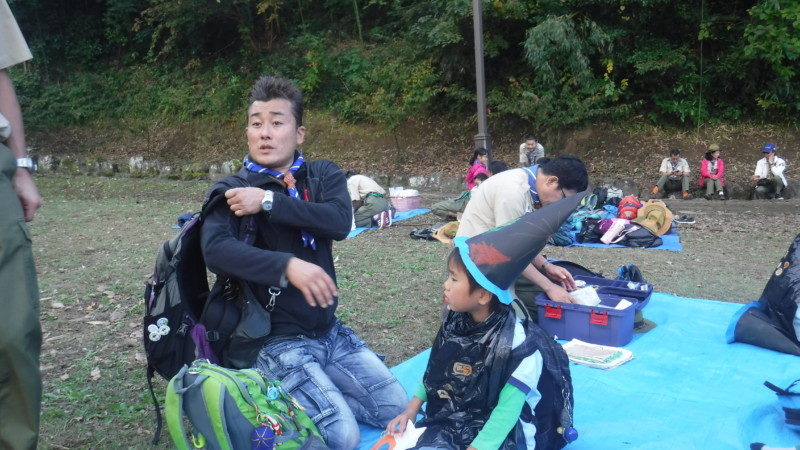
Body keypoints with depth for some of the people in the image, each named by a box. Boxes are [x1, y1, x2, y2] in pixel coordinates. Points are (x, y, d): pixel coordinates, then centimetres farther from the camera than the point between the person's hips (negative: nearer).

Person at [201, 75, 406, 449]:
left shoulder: (324, 176, 3)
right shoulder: (232, 191, -7)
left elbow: (340, 222, -18)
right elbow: (215, 250, -26)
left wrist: (269, 201, -24)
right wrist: (288, 265, -39)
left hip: (330, 330, 5)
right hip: (276, 339, -5)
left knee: (399, 412, 4)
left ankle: (307, 394, 16)